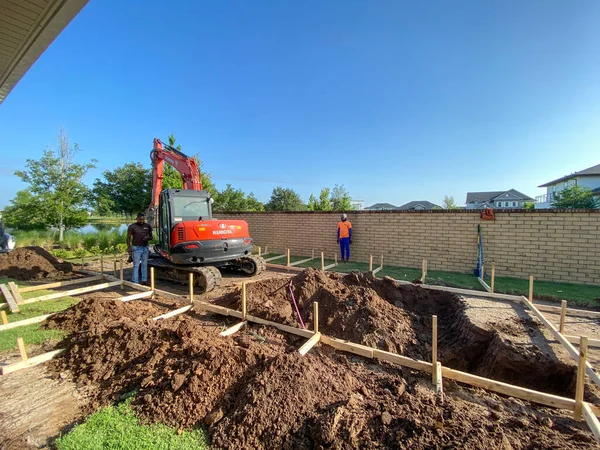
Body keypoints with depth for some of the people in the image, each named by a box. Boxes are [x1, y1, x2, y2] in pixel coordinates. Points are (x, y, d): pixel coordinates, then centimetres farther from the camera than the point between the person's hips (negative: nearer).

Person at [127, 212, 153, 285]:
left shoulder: (148, 226, 7)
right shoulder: (132, 226, -4)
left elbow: (151, 236, 13)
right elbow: (128, 238, -2)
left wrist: (148, 238, -11)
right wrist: (129, 248, -11)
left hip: (145, 248, 4)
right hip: (136, 248, -4)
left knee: (144, 265, 9)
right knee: (136, 266, -1)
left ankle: (144, 280, 17)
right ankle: (135, 282, 4)